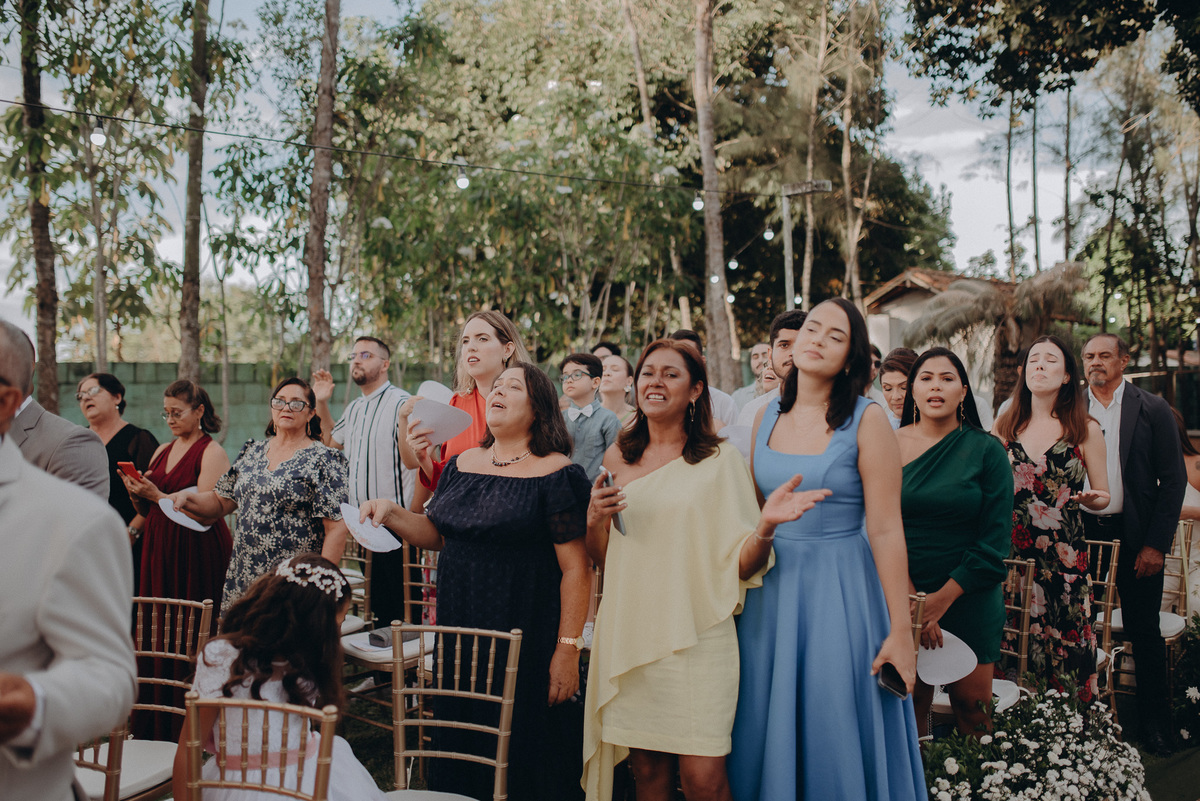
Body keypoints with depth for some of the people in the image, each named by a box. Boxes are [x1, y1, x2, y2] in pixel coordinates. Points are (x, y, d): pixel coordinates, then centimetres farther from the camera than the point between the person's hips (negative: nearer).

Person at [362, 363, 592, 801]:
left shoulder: (557, 474, -11)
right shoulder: (461, 464, 9)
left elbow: (575, 568, -13)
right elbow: (437, 534, 19)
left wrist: (568, 649, -15)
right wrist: (391, 514, 1)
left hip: (526, 642, -6)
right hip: (459, 630, 6)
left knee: (524, 754, 5)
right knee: (461, 754, 16)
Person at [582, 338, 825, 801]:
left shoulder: (720, 460, 0)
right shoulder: (618, 459, 9)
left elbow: (741, 564, -3)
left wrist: (766, 525, -23)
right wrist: (595, 519, -4)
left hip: (696, 636, -3)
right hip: (629, 635, 3)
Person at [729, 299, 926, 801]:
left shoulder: (867, 421, -10)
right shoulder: (768, 418, 5)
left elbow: (885, 530, -13)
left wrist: (900, 630, -14)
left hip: (841, 590, -4)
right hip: (772, 589, 5)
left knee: (835, 736, 6)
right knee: (770, 733, 14)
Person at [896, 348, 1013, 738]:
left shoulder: (986, 450, -2)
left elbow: (995, 538, -5)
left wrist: (942, 599, -12)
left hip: (969, 599, -1)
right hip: (899, 599, 1)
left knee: (972, 706, 5)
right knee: (909, 705, 6)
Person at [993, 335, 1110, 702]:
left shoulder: (1086, 430, 4)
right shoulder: (1004, 426, 9)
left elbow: (1103, 496, 7)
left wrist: (1090, 498, -14)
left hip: (1064, 555, -2)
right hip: (1010, 549, 2)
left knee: (1064, 646, -2)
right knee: (1011, 641, 2)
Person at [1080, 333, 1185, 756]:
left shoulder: (1153, 410, -1)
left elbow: (1174, 479, -3)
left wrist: (1156, 543, -8)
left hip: (1134, 538, -2)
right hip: (1082, 536, 2)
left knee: (1144, 630, 5)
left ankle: (1155, 721, 20)